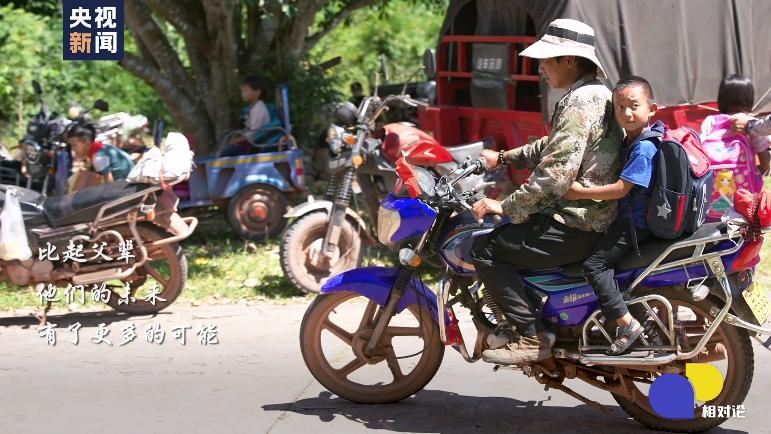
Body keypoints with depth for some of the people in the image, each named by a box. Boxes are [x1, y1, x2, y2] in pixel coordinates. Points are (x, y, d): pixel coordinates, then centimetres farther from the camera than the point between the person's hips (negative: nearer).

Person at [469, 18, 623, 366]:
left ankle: (532, 337, -8)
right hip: (594, 216, 11)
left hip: (576, 227, -11)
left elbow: (555, 173, -26)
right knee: (507, 236, 24)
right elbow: (553, 148, 27)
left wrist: (506, 207, -18)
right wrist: (503, 158, 25)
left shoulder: (580, 103, -19)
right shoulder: (595, 93, 14)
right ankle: (519, 321, 24)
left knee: (485, 249, -8)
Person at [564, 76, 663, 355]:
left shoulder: (644, 147, -19)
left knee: (594, 264, -19)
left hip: (635, 223, -11)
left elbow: (621, 188, -24)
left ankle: (627, 324, -19)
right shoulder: (631, 141, 13)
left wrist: (581, 192, -19)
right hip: (628, 218, 11)